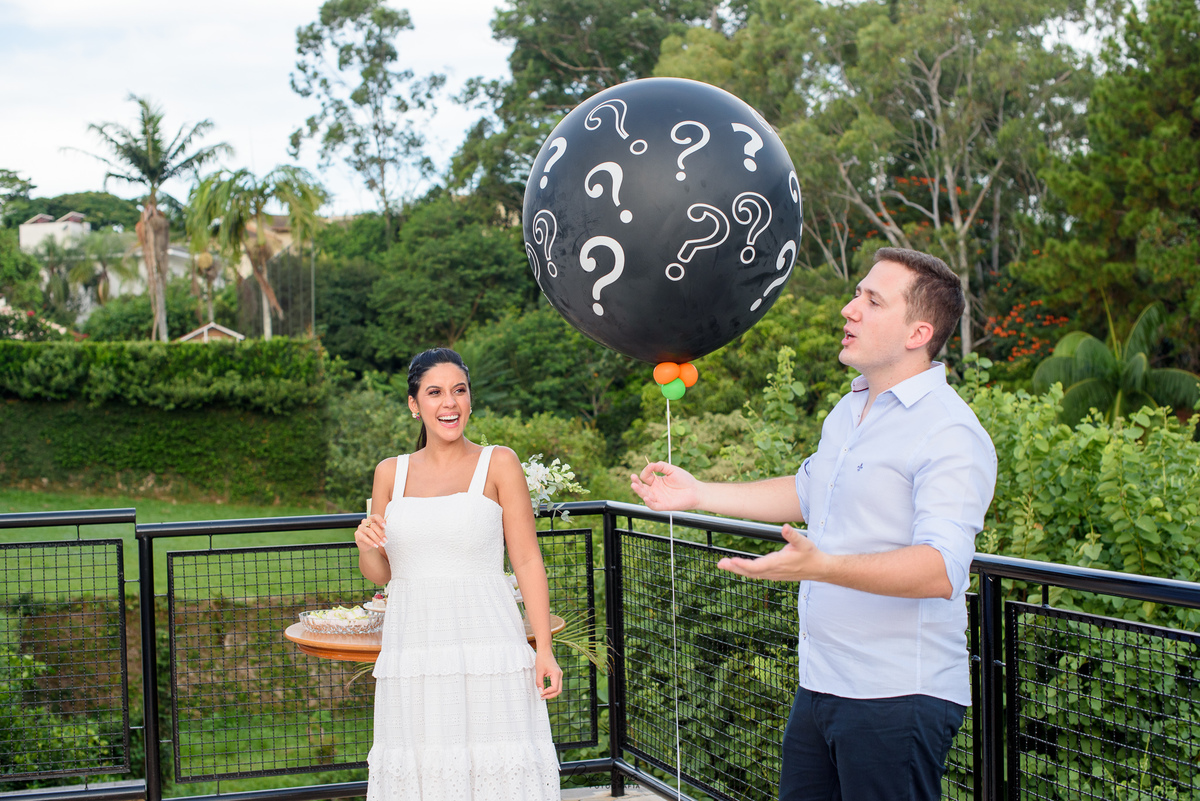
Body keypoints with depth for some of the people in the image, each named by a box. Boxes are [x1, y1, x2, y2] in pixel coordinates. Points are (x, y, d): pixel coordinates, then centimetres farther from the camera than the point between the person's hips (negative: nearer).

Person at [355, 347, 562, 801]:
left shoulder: (498, 464, 3)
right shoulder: (390, 473, 11)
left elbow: (527, 561, 0)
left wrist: (544, 649, -7)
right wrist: (367, 547, -6)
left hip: (486, 649, -3)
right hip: (412, 651, 3)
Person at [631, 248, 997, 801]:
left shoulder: (951, 435, -18)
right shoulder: (847, 412, 13)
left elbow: (941, 570, -29)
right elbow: (807, 491, 31)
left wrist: (822, 566, -42)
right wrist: (700, 495, 26)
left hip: (897, 700, -9)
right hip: (820, 686, 9)